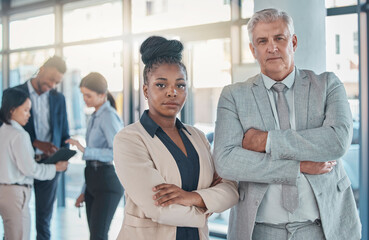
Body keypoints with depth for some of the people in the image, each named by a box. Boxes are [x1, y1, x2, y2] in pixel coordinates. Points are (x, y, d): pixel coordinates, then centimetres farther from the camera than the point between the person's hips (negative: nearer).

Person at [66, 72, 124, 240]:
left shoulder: (109, 116, -12)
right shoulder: (96, 117, 17)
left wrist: (85, 150, -24)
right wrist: (85, 191, 19)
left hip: (108, 182, -9)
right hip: (94, 182, 9)